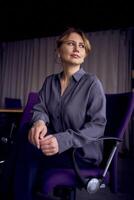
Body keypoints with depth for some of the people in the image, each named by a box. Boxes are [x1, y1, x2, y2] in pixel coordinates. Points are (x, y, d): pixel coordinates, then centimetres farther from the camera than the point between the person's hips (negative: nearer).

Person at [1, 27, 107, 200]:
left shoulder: (92, 83, -9)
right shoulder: (50, 81, 9)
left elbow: (98, 125, -15)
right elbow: (40, 108, -1)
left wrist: (63, 140, -30)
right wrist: (39, 121, -27)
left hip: (83, 152, -4)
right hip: (57, 146, 5)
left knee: (27, 146, -22)